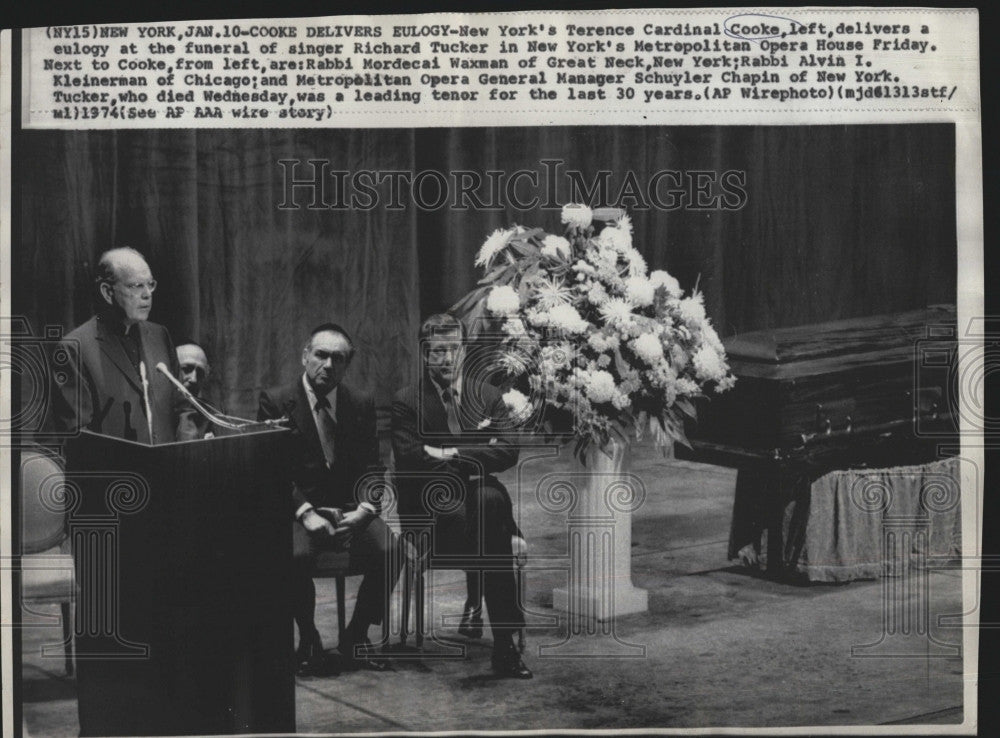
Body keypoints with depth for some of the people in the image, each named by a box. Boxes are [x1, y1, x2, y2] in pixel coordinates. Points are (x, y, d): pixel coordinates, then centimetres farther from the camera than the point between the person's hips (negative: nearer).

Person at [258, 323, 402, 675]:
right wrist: (305, 513, -20)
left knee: (390, 550, -25)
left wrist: (364, 508, -13)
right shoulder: (276, 401, 0)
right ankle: (309, 640, -8)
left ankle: (356, 636, -2)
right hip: (297, 509, -3)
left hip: (349, 510, 3)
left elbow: (372, 467, 8)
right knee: (295, 554, -35)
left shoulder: (362, 404, 9)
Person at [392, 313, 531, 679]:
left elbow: (509, 451, -2)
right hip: (428, 507, -2)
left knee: (489, 500, -35)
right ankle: (504, 641, -28)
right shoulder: (406, 402, 5)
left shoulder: (488, 396, 14)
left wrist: (451, 454, -12)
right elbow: (410, 460, -10)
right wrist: (476, 457, -11)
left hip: (480, 496, 2)